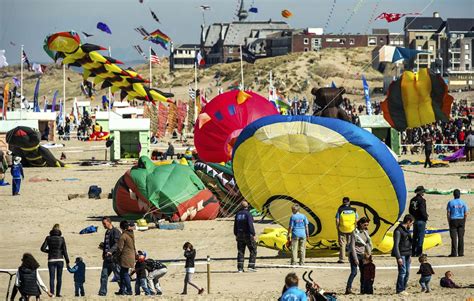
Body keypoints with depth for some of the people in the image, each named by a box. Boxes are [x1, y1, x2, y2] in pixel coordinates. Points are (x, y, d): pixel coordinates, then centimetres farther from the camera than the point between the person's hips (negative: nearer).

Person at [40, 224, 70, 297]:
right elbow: (64, 250, -3)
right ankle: (58, 293, 4)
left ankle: (52, 293, -11)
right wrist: (67, 262, 1)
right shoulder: (61, 238, -2)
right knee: (59, 277, 7)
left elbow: (43, 248, -5)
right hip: (60, 260, 0)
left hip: (51, 260, 0)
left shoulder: (48, 238, -1)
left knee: (52, 277, 0)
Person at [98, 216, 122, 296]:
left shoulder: (115, 231, -9)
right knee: (104, 275, 5)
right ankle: (102, 292, 7)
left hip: (114, 257, -9)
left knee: (118, 275, -3)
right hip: (107, 258, 9)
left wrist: (111, 251, -33)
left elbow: (117, 244, -20)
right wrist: (103, 246, 8)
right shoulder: (107, 232, 19)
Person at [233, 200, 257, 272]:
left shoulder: (238, 214, 7)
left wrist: (236, 235, 21)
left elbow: (235, 225, 12)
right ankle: (251, 266, -7)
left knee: (240, 252, 8)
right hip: (248, 235, -6)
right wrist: (253, 234, -16)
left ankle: (240, 268, 4)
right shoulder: (248, 214, -12)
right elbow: (250, 225, -18)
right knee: (253, 251, 3)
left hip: (240, 235, 6)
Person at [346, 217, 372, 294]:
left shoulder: (365, 232, 8)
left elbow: (368, 243, 18)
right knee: (354, 272, -16)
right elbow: (352, 246, -15)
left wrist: (369, 254, 10)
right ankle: (348, 288, -18)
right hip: (355, 254, -7)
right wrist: (355, 258, -18)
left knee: (363, 272, 5)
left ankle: (363, 289, 12)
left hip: (362, 254, 7)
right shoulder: (355, 233, -13)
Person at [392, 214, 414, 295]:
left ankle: (403, 289, 14)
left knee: (407, 272, 8)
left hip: (407, 254, 9)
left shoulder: (406, 230, 16)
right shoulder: (398, 231, -12)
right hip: (401, 254, -9)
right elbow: (396, 245, -16)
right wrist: (398, 257, -20)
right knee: (402, 272, -11)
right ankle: (400, 290, -6)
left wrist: (410, 255, 22)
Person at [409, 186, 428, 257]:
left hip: (414, 220, 8)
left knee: (415, 236, 13)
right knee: (420, 236, -5)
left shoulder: (412, 200, 11)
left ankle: (413, 252, 15)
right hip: (421, 220, -8)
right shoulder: (421, 200, -14)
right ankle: (419, 252, -8)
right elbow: (422, 210, -20)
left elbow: (410, 210, 14)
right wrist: (426, 217, -7)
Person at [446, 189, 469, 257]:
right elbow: (465, 214, 1)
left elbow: (448, 214, -5)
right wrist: (464, 222, 10)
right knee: (461, 237, 6)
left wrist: (449, 222, 3)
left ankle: (454, 253, -4)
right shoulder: (463, 203, 1)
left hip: (453, 220, -2)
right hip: (461, 220, 2)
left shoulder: (450, 203, -4)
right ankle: (461, 252, 6)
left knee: (454, 237, -2)